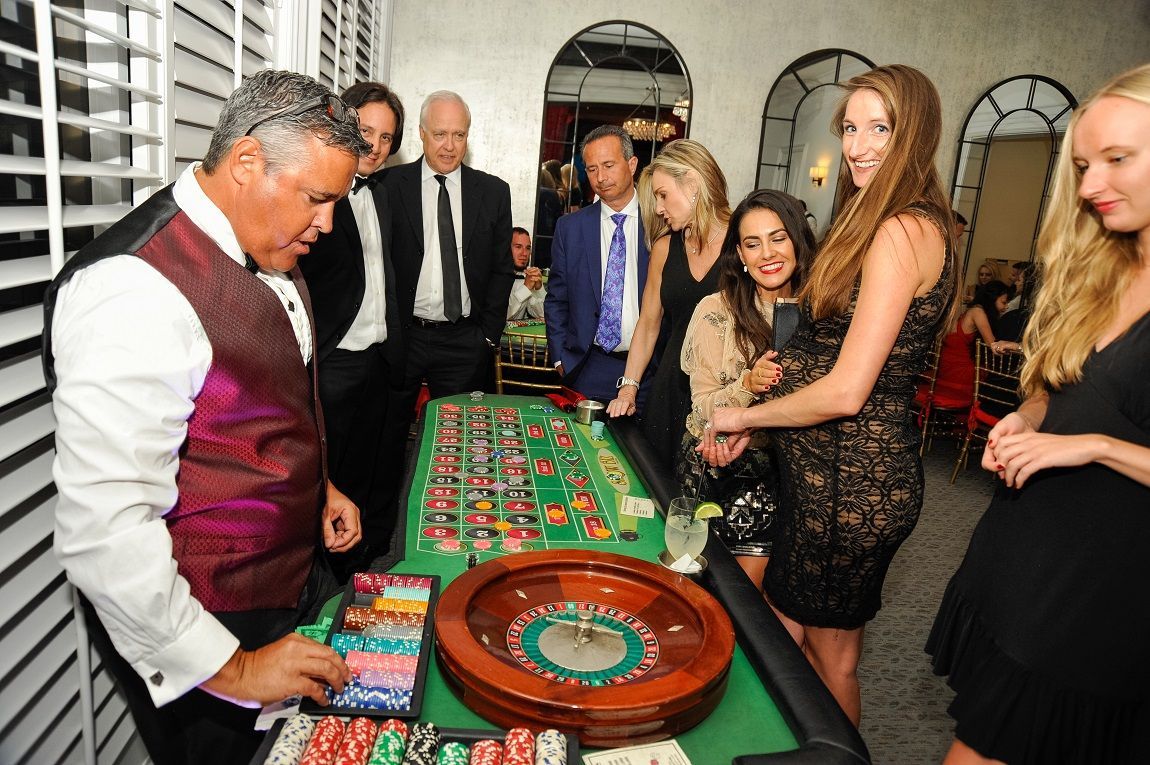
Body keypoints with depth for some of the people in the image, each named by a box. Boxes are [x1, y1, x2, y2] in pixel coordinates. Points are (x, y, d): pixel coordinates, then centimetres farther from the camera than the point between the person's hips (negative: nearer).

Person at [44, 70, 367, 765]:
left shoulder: (269, 254, 2)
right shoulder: (137, 289, -28)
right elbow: (102, 531, -29)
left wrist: (317, 483, 8)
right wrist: (229, 669, -23)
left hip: (294, 575, 9)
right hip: (201, 637, -8)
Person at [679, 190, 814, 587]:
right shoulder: (716, 311, -11)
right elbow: (703, 409, -10)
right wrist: (748, 385, -28)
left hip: (783, 468, 2)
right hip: (715, 464, -1)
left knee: (751, 584, 0)